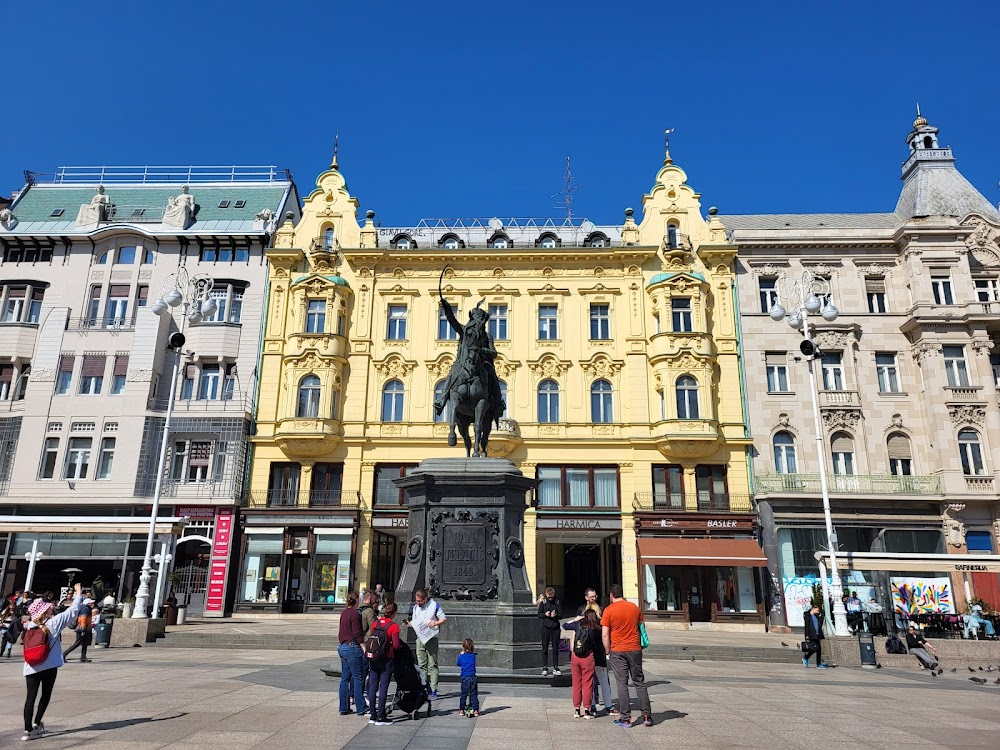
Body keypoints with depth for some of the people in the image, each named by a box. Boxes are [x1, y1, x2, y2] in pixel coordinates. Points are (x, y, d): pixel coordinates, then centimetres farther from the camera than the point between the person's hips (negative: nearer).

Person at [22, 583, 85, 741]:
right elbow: (72, 611, -5)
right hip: (48, 666, -4)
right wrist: (78, 594, 5)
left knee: (30, 697, 2)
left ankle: (28, 730, -1)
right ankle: (36, 724, 15)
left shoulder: (30, 625, 5)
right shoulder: (53, 622, -7)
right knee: (46, 695, 14)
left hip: (31, 667, 4)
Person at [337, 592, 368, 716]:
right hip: (352, 648, -9)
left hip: (342, 647, 9)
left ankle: (344, 707, 16)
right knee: (358, 678, -2)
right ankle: (361, 708, 2)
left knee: (345, 678, 12)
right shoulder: (355, 614, -14)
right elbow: (357, 634, -17)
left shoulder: (344, 613, 12)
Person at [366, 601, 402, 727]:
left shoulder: (375, 623, 3)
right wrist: (400, 646, 5)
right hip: (386, 660, -5)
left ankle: (373, 715, 18)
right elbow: (396, 645, -16)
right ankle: (380, 717, 4)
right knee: (383, 688, 1)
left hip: (373, 659, 5)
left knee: (372, 687, 11)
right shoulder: (393, 626, -12)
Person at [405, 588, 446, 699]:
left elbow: (443, 619, 0)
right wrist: (408, 623, -4)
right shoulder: (415, 607, 12)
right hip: (420, 638, 5)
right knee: (421, 665, 5)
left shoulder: (434, 605, -3)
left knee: (432, 665, -4)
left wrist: (435, 623, -18)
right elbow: (414, 622, 16)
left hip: (431, 639, -4)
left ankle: (433, 690, -4)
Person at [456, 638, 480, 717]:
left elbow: (457, 664, 12)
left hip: (465, 678, -1)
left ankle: (462, 710, 13)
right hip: (473, 678, 2)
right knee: (474, 695, 6)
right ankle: (475, 710, 4)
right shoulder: (473, 655, 2)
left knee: (464, 694, 9)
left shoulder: (461, 656, -4)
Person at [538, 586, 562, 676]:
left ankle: (555, 668, 14)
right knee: (545, 648, 4)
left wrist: (556, 615, -17)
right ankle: (545, 668, 11)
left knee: (555, 648, 5)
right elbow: (539, 614, 4)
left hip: (555, 628, 1)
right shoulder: (543, 602, 0)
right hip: (545, 627, -1)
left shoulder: (557, 602, 1)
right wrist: (545, 614, -15)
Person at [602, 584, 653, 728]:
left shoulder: (609, 610, -7)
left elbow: (605, 635, -8)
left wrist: (608, 652, 2)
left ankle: (626, 719, 4)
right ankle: (647, 716, 11)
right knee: (639, 682, 12)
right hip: (635, 649, 3)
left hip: (618, 651, -3)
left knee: (622, 684, 2)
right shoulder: (634, 607, 5)